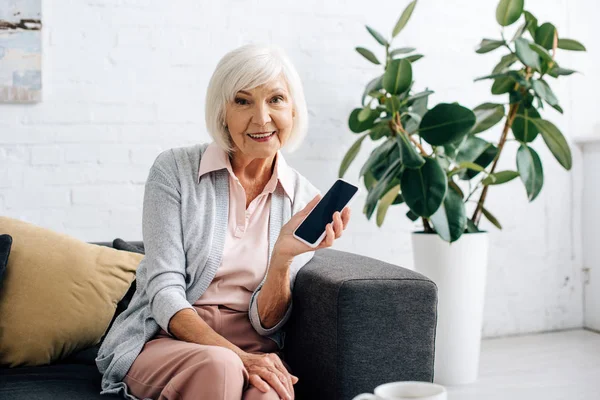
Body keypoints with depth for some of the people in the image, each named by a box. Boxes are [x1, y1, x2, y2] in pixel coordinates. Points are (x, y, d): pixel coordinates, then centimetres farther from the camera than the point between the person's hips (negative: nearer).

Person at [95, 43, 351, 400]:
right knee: (219, 367, -34)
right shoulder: (175, 169, -3)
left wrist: (284, 255, -20)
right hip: (166, 342, -1)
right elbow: (164, 291, -9)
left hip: (252, 347, 1)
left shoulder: (306, 201, 3)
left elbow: (266, 323, 0)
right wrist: (234, 355, -24)